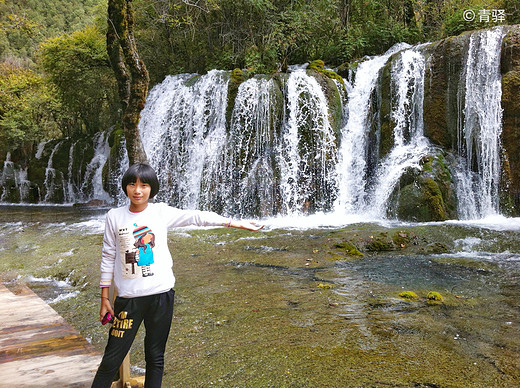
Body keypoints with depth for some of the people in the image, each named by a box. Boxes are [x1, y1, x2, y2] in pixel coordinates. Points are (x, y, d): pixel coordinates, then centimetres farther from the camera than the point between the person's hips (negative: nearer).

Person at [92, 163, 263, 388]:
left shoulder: (161, 212, 0)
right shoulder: (114, 216, 1)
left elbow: (196, 217, -4)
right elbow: (108, 257, 5)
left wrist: (235, 223, -10)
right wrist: (104, 298, 5)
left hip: (160, 295, 0)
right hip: (128, 297, 0)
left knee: (155, 358, 12)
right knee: (111, 360, 3)